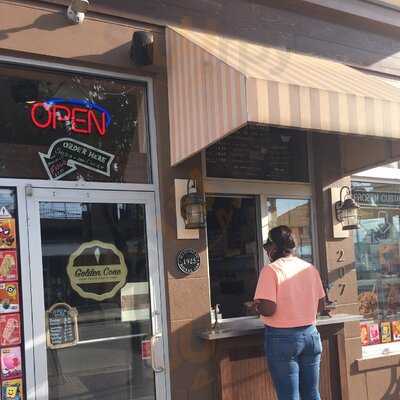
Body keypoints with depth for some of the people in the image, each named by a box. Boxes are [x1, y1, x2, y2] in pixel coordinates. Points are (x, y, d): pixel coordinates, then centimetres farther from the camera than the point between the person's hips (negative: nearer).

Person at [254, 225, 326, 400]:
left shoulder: (271, 270, -13)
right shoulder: (310, 268, 6)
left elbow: (268, 309, -20)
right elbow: (320, 305, 12)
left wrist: (256, 306, 0)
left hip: (282, 338, -6)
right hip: (310, 334, 6)